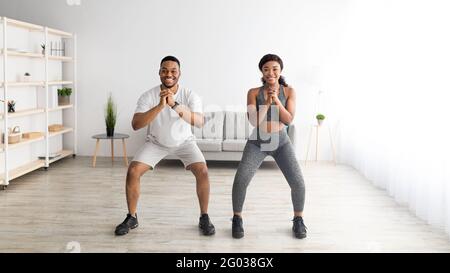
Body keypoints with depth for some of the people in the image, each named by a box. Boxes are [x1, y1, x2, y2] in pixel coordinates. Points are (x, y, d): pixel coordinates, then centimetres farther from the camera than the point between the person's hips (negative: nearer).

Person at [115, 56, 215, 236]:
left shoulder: (190, 96, -23)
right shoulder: (148, 96, -23)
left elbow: (199, 122, -39)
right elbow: (135, 125, -33)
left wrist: (175, 105, -50)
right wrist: (160, 106, -45)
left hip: (184, 141, 0)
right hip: (156, 142, 1)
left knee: (202, 171, -22)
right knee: (133, 171, -16)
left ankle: (204, 218, -2)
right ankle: (131, 218, 4)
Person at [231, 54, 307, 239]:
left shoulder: (289, 91, -3)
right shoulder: (254, 93, -5)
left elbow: (288, 120, -11)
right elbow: (254, 121, -13)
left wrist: (277, 101, -23)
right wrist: (267, 102, -23)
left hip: (281, 142, 1)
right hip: (257, 142, 0)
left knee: (298, 183, -10)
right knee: (240, 180, -17)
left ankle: (298, 220, 16)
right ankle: (237, 219, 6)